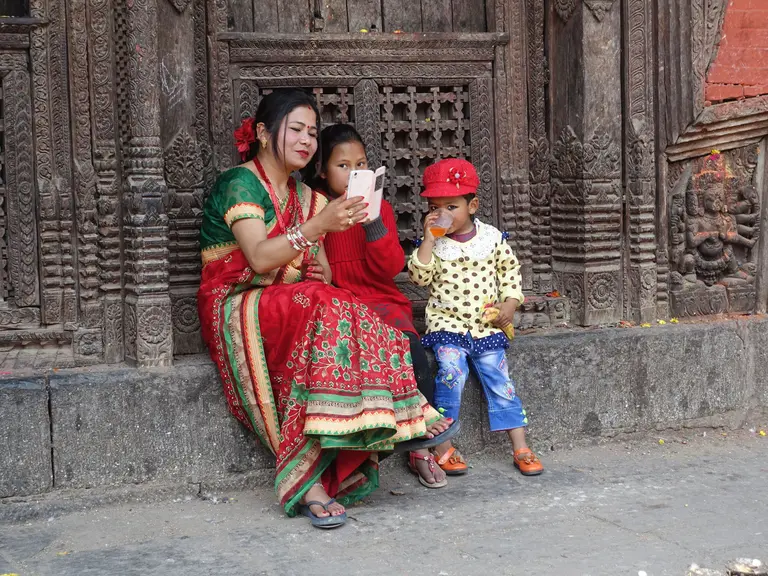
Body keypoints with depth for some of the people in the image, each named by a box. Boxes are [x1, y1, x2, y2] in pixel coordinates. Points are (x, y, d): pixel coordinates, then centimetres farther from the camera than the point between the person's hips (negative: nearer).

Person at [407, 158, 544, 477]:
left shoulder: (491, 236, 3)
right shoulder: (433, 243, 0)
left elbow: (509, 268, 13)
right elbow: (419, 277, -12)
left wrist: (510, 302, 1)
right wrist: (428, 240, -18)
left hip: (487, 325, 2)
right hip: (447, 323, -2)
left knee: (499, 379, -3)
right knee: (451, 370, -24)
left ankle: (521, 448, 5)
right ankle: (443, 446, -15)